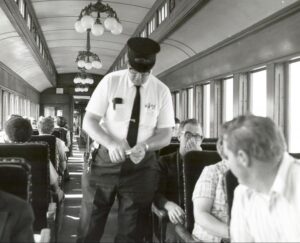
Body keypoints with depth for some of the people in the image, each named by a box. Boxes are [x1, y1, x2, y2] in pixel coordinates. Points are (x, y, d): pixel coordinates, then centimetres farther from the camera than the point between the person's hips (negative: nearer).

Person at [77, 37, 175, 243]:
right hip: (106, 161, 0)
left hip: (141, 166, 1)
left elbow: (166, 134, -1)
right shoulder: (110, 82, -7)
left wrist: (145, 146, -23)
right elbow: (88, 121, -6)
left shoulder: (162, 91, -4)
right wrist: (110, 143, -26)